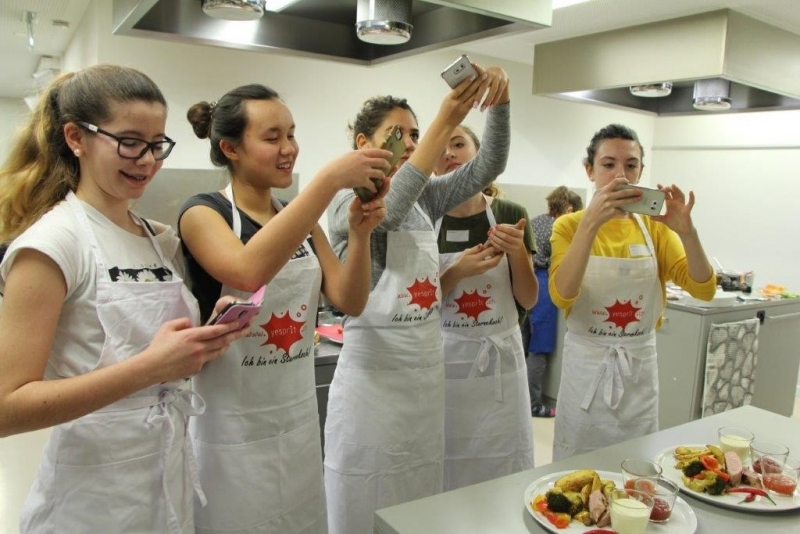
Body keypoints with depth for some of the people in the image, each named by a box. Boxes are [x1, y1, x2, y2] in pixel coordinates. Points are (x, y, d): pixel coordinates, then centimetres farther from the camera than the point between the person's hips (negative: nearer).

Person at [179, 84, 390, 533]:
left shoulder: (301, 221, 6)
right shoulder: (203, 212, -11)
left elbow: (350, 302, -1)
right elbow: (248, 271, -33)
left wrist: (360, 235, -18)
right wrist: (330, 179, -34)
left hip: (300, 418, 6)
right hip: (233, 426, -5)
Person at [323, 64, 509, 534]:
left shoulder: (427, 198, 7)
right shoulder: (347, 203, -9)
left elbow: (488, 166, -2)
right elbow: (387, 211, -31)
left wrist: (500, 103, -19)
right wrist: (447, 121, -36)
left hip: (427, 370, 6)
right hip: (373, 371, -6)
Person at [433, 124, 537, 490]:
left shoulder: (510, 215, -1)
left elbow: (528, 300, 1)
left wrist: (517, 250, -17)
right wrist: (458, 272, -20)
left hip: (499, 361, 1)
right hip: (444, 362, -1)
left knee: (504, 474, 12)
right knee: (442, 478, 9)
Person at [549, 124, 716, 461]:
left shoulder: (655, 227, 1)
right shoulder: (570, 225, -8)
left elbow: (704, 290, -7)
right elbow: (562, 296, -25)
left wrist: (686, 231, -23)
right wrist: (591, 223, -33)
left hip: (641, 367, 3)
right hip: (587, 366, -3)